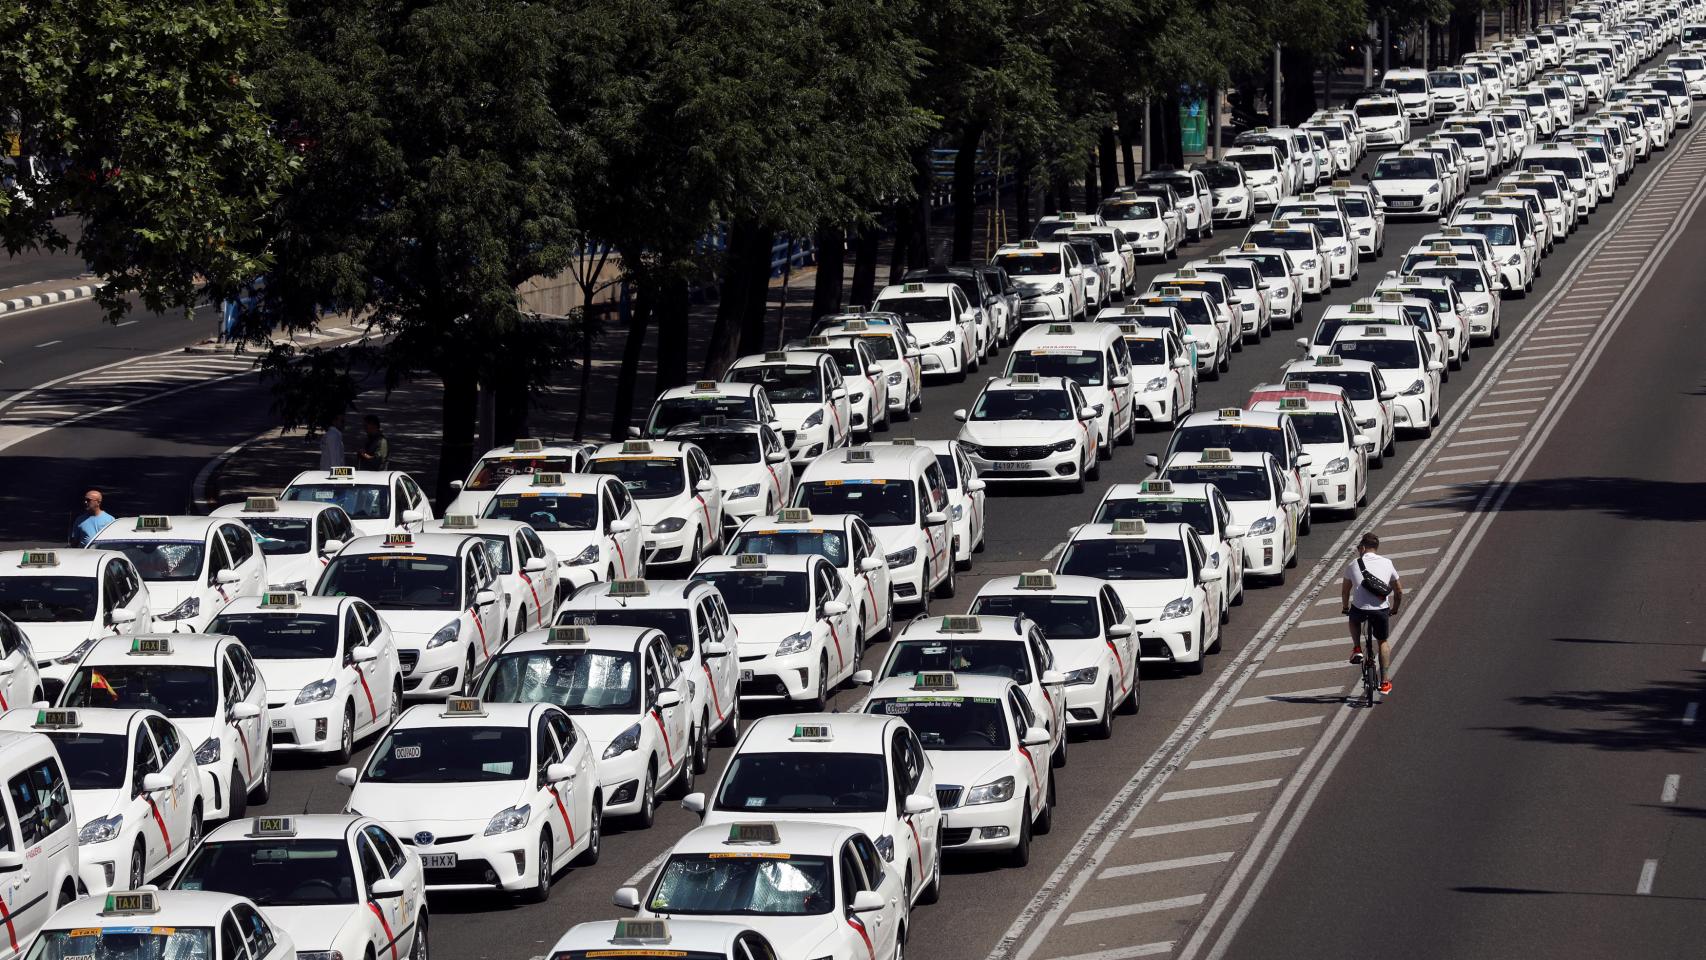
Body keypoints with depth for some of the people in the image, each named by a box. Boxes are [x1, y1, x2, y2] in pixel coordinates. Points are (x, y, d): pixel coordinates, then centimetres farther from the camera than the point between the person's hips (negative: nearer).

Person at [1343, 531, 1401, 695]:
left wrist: (1346, 608, 34)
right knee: (1383, 641, 22)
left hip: (1359, 609, -1)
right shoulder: (1387, 564, 10)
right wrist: (1395, 609, 34)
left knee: (1354, 618, 36)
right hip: (1381, 610, 1)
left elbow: (1345, 591, 15)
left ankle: (1357, 648, 19)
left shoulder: (1353, 565, 6)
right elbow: (1399, 591, 17)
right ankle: (1384, 682, 18)